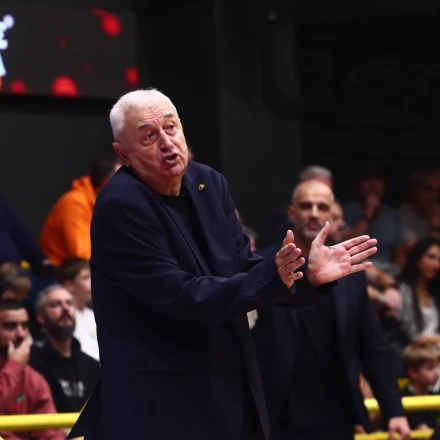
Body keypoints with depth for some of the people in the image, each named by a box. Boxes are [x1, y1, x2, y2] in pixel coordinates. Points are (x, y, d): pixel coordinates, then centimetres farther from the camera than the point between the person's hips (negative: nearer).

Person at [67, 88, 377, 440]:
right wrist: (272, 277, -28)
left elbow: (244, 268, 8)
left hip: (231, 387, 8)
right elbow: (178, 294, -23)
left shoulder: (209, 184, 5)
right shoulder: (120, 206, -18)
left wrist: (309, 275, -11)